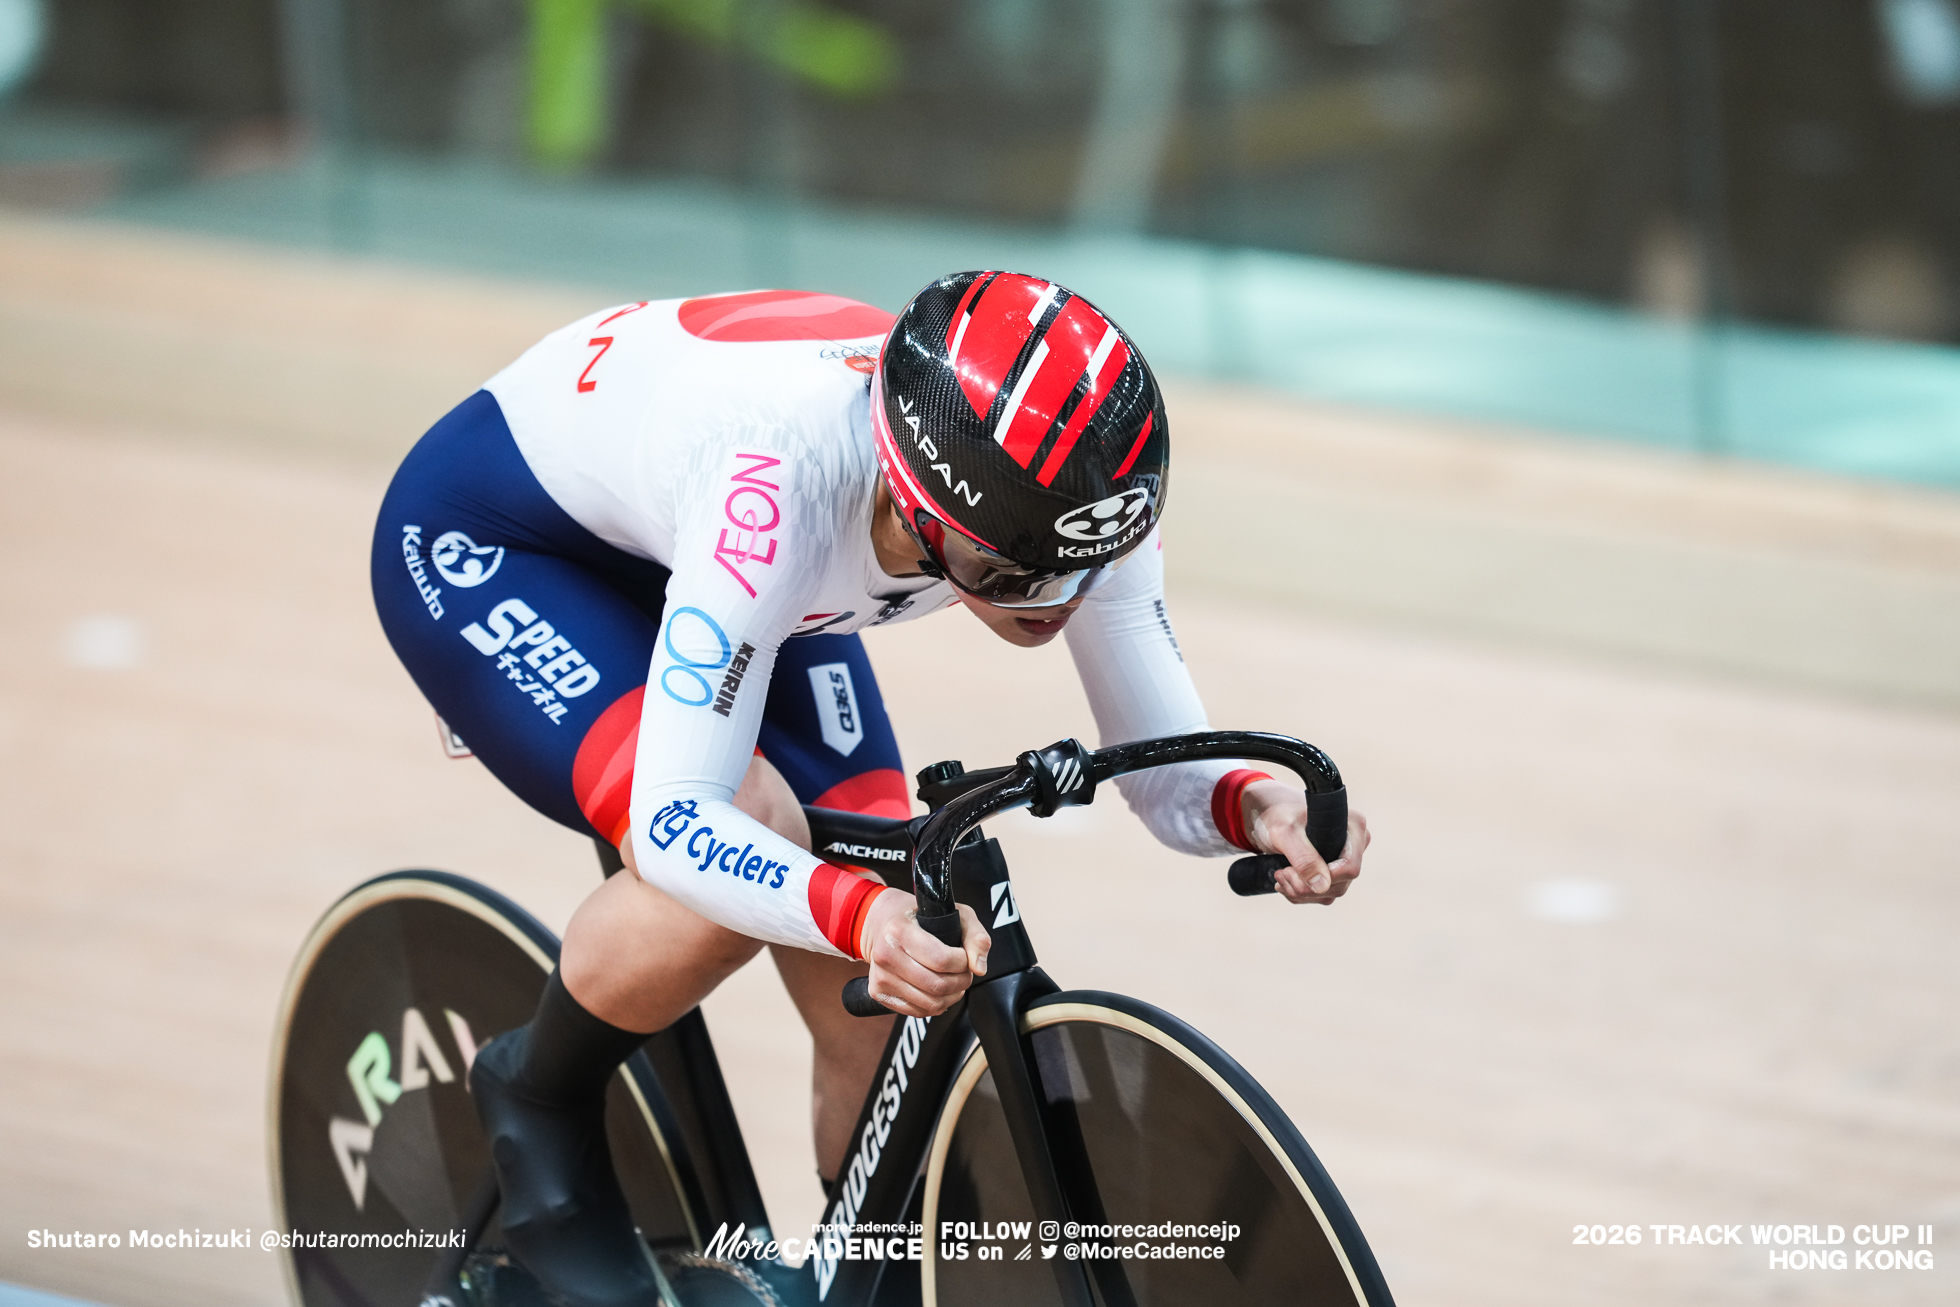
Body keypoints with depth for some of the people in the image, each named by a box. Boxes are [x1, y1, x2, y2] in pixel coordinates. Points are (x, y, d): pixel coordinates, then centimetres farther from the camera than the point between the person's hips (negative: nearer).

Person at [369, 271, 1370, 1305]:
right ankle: (536, 1097, -1)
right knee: (741, 866, -29)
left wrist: (1250, 805, -42)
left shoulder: (1074, 485, -28)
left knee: (884, 1002, -9)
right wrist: (859, 913, -63)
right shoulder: (784, 480, -45)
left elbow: (1164, 774, -19)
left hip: (680, 562, 6)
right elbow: (678, 823, -45)